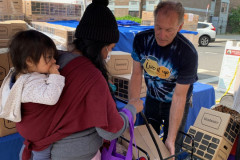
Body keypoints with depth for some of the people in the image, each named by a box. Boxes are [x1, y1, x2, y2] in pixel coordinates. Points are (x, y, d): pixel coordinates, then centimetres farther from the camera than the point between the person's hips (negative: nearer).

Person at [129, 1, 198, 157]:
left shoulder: (188, 53, -31)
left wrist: (171, 138, -25)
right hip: (152, 99, 3)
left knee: (171, 148, 11)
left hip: (176, 104, -3)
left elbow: (179, 96, -28)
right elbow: (137, 74, -13)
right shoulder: (142, 39, -20)